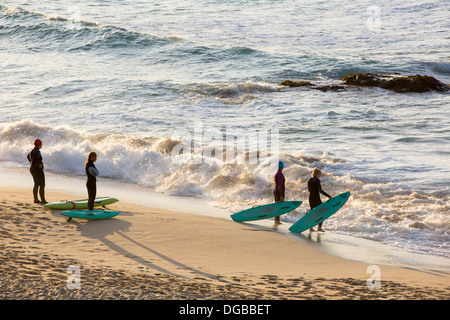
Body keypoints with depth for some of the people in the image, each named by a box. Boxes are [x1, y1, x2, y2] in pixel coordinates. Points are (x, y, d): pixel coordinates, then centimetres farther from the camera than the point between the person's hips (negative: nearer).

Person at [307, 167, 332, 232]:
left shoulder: (309, 180, 7)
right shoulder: (317, 180, -15)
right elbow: (320, 190, -22)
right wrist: (328, 196, -22)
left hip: (311, 197, 7)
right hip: (317, 198, -7)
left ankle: (311, 228, 17)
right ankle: (319, 227, -4)